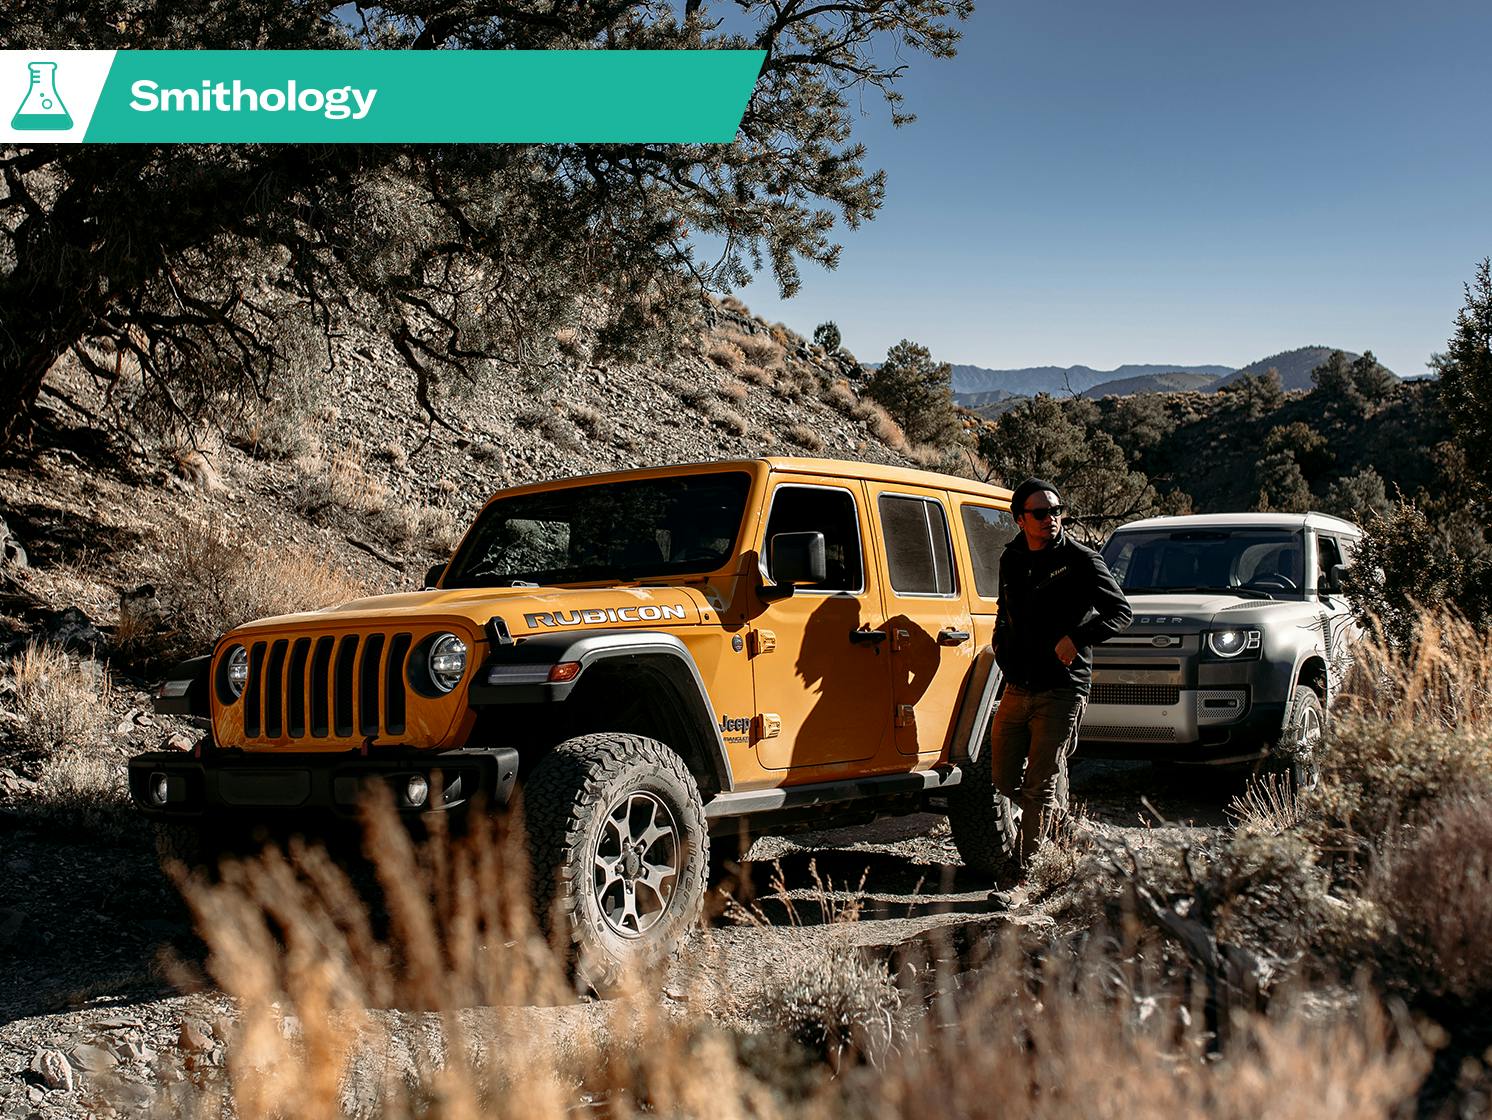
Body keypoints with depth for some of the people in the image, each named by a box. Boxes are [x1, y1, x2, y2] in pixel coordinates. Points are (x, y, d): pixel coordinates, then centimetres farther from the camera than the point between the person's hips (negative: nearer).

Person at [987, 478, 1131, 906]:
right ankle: (1061, 818, 35)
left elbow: (1120, 611, -8)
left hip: (1061, 690, -6)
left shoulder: (1081, 560, -6)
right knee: (1005, 781, 10)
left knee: (1040, 787, -7)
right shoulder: (1012, 560, 12)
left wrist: (1077, 638, -21)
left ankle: (1023, 878, -3)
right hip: (1017, 688, 6)